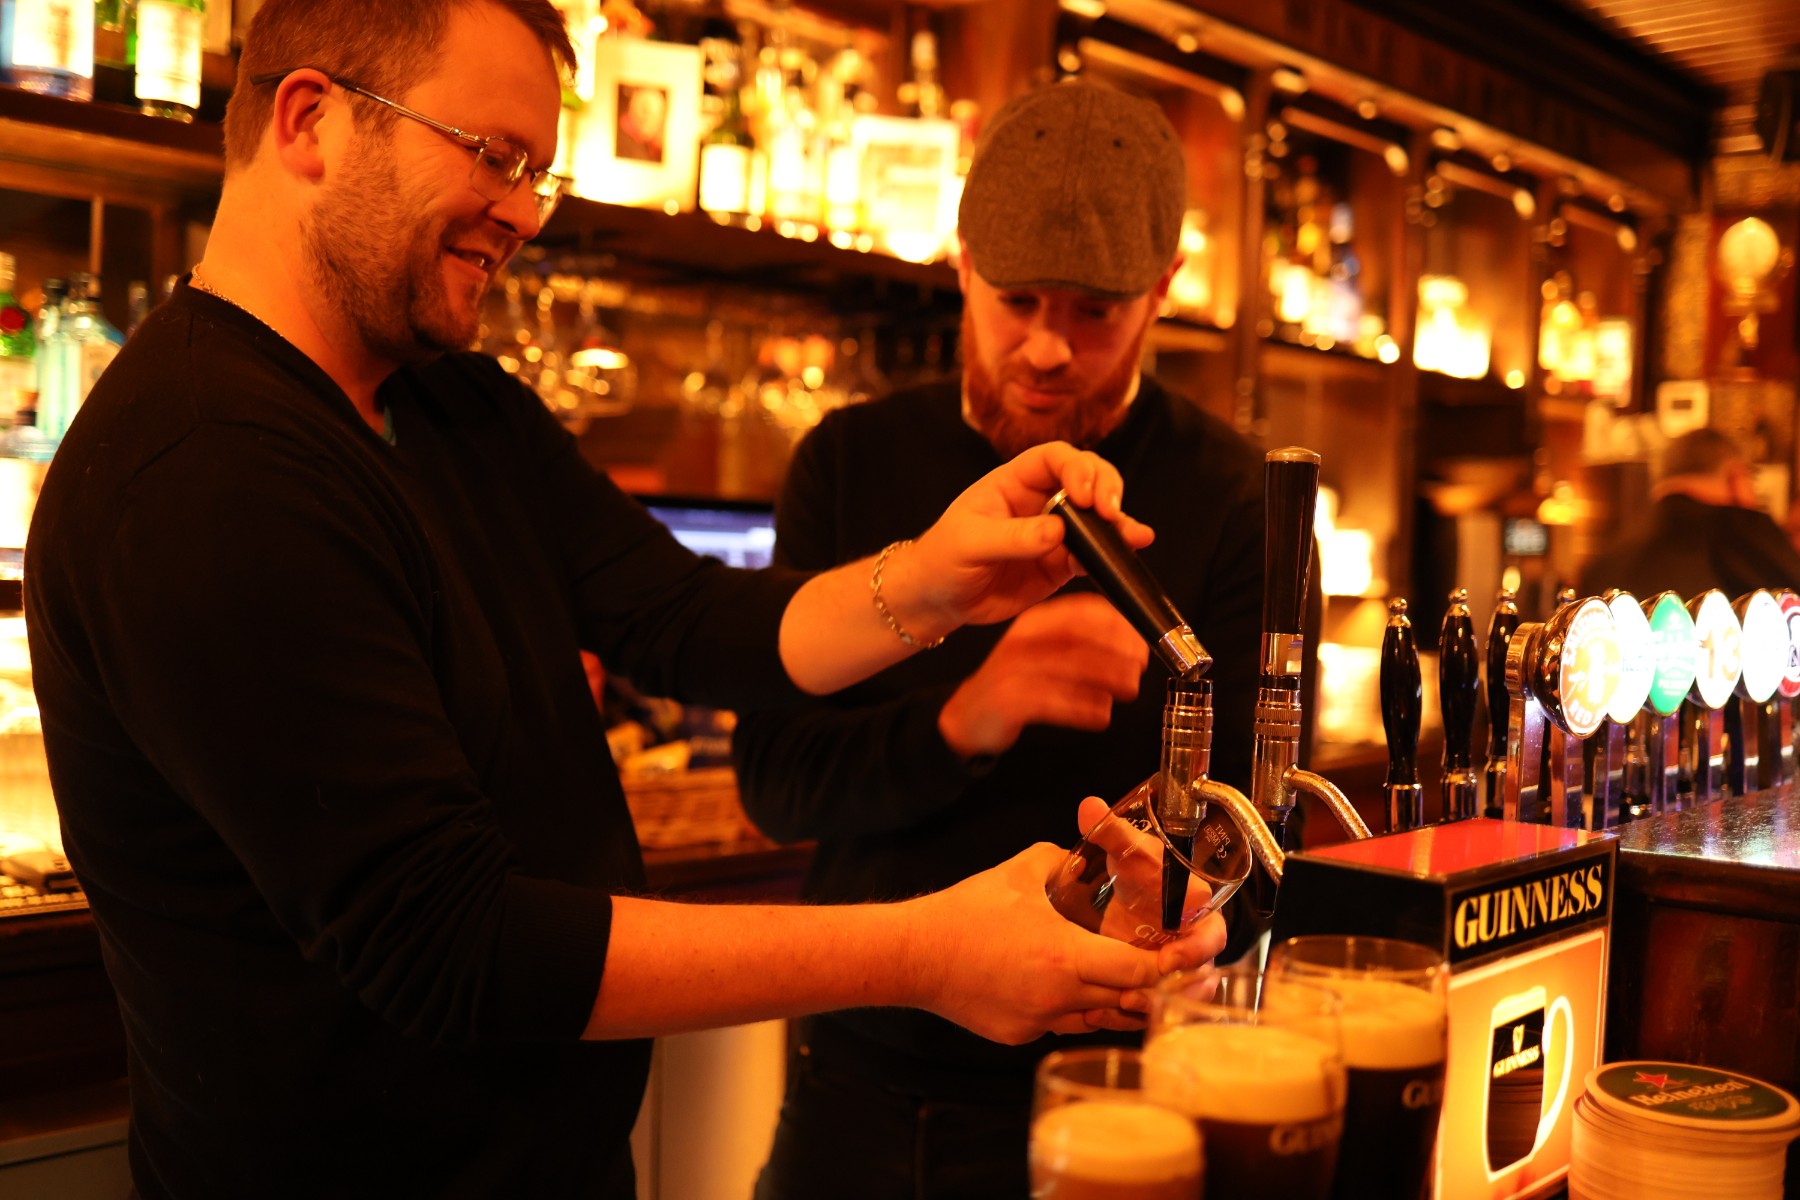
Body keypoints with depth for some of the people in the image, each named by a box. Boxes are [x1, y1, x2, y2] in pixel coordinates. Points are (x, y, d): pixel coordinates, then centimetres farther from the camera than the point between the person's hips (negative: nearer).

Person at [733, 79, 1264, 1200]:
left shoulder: (1230, 498, -9)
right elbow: (773, 780, -8)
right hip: (857, 1072, 2)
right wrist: (956, 726, -26)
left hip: (1089, 1091, -2)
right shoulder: (854, 461, -2)